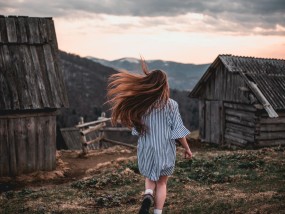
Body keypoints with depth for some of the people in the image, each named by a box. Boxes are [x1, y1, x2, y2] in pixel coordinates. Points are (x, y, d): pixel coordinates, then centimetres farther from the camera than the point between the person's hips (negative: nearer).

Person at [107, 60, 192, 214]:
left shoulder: (141, 103, -5)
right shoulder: (171, 105, -13)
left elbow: (137, 128, 3)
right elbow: (179, 131, -10)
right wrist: (187, 148, 3)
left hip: (146, 149, 2)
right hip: (165, 150, -2)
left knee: (150, 177, 24)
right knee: (162, 183, 17)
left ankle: (148, 196, -6)